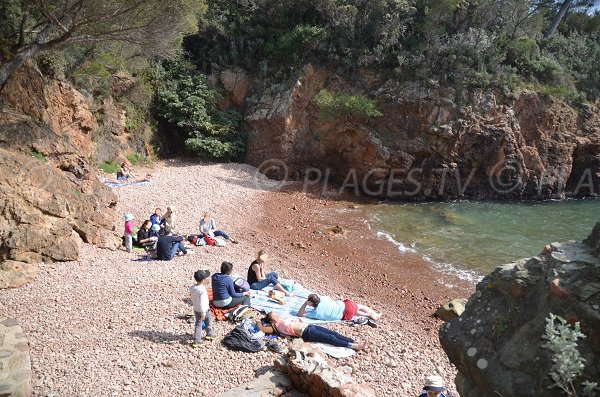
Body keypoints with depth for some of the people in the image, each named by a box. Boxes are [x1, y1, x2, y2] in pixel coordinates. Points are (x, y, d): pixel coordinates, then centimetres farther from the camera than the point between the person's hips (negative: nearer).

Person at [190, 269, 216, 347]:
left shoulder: (192, 288, -7)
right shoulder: (202, 290, -31)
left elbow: (192, 299, 7)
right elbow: (202, 303, -30)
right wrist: (203, 313, -25)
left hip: (196, 309, 6)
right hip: (204, 310, -6)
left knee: (198, 324, 15)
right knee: (208, 322, 20)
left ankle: (196, 341, 13)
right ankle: (210, 334, 37)